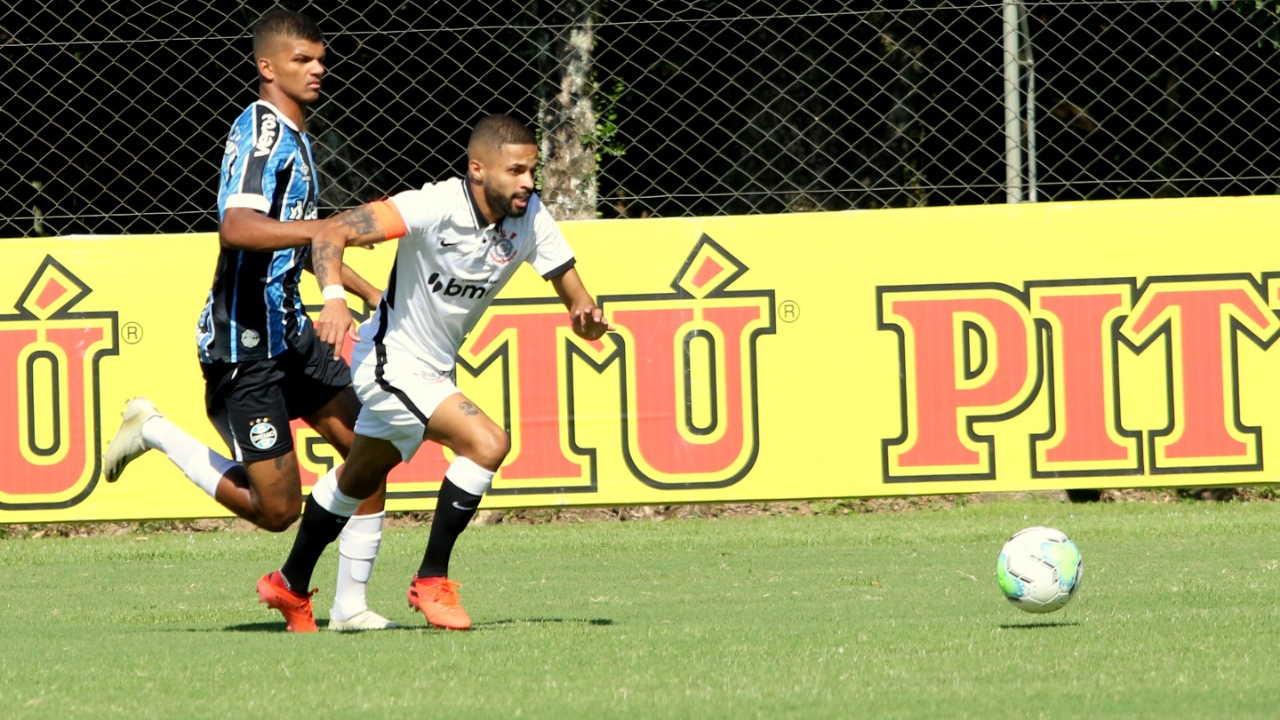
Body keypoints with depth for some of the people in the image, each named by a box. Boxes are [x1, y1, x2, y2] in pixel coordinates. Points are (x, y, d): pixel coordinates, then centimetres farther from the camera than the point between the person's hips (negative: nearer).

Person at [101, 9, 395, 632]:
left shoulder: (294, 135, 15)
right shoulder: (260, 131, -16)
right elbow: (237, 228, -34)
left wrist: (367, 291, 31)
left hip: (290, 332, 9)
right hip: (244, 342, -9)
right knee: (276, 509, -7)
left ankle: (350, 605, 6)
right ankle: (155, 432, 12)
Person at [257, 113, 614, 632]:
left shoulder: (529, 216, -9)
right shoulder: (435, 208, -28)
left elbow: (570, 286, -6)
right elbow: (332, 232, -31)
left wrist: (587, 316, -29)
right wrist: (335, 298, -48)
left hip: (433, 370, 8)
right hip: (390, 363, -8)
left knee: (359, 480, 24)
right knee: (487, 442, -24)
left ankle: (292, 585, 44)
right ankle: (432, 581, -12)